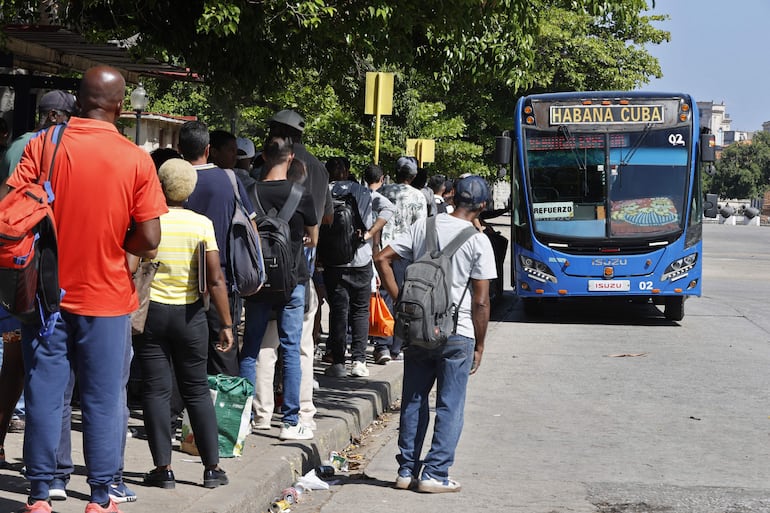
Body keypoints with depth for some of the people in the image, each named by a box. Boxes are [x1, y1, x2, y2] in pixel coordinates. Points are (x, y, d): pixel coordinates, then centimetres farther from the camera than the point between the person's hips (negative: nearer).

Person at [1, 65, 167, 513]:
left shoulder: (43, 145, -6)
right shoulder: (137, 160, -7)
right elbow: (148, 240, -10)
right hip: (107, 296, -1)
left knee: (44, 395, 9)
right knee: (104, 399, 8)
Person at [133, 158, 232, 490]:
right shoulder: (201, 224, -5)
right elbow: (215, 280, -8)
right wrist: (226, 324, -2)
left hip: (150, 312, -1)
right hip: (189, 315, 1)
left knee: (156, 390, 4)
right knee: (197, 390, 10)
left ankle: (163, 468, 2)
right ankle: (212, 467, 10)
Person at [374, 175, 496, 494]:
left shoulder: (423, 226, 3)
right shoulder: (478, 241, -8)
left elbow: (382, 259, 2)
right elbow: (481, 301, -8)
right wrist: (479, 345, 1)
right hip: (457, 335, -4)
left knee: (413, 402, 14)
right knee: (449, 408, 5)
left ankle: (407, 471, 19)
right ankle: (435, 475, 5)